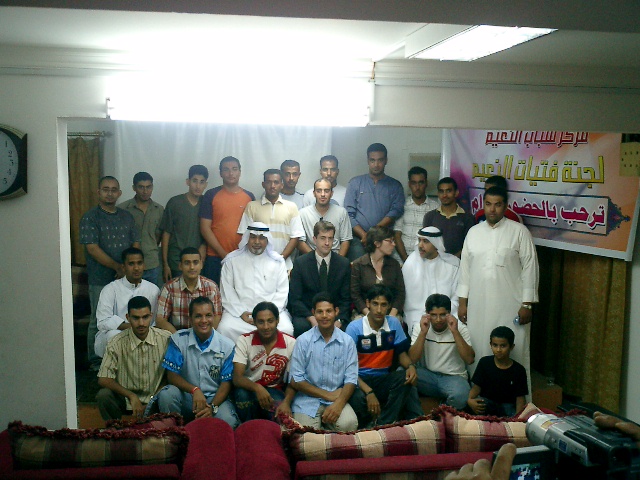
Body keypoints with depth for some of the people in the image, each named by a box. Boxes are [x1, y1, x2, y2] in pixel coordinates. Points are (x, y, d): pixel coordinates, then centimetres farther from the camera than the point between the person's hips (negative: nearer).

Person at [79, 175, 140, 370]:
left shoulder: (126, 217, 12)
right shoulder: (90, 218, -4)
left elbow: (135, 244, 11)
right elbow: (92, 248, -12)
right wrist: (118, 267, -15)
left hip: (126, 278, 5)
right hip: (100, 280, -4)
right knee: (98, 321, 3)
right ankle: (95, 361, 15)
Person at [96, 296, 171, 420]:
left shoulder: (166, 339, -7)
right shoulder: (116, 343, -8)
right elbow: (103, 379, -9)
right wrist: (132, 396, -20)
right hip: (127, 399, 0)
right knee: (103, 395, -28)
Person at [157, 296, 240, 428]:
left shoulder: (226, 346, -3)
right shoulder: (178, 339, -2)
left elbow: (226, 382, -3)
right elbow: (172, 375, -6)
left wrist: (212, 407, -21)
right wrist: (194, 390, -25)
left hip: (215, 398, -1)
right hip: (186, 397, 1)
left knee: (228, 421, -32)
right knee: (166, 394, -30)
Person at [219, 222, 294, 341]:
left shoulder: (277, 261, 11)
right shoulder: (232, 260, 10)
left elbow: (282, 292, 6)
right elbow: (227, 291, 5)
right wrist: (241, 312, -7)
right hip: (240, 311, 0)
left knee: (286, 330, -27)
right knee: (225, 329, -29)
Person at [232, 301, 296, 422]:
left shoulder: (291, 343, -7)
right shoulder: (244, 341, -8)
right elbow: (237, 378, -18)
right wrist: (257, 388, -38)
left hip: (275, 390, -1)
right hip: (249, 389, 1)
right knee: (242, 395, -34)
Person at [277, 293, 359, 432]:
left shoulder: (347, 341, 1)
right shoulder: (303, 340, -3)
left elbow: (351, 379, -3)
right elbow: (296, 380, -4)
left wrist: (338, 403, -21)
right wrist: (328, 395, -9)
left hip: (336, 397, 2)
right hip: (307, 399, -1)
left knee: (349, 425, -26)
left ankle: (327, 420, 7)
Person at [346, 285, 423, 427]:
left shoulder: (394, 324, 0)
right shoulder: (354, 328, -12)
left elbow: (401, 353, 10)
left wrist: (410, 366, -15)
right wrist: (369, 392, -25)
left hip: (385, 379, 4)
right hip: (360, 380, -4)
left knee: (406, 377, -27)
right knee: (358, 399, -37)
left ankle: (383, 424, -20)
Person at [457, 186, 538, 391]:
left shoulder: (519, 231, -1)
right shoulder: (473, 232, 10)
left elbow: (530, 268, -3)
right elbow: (465, 268, 12)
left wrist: (527, 304, -7)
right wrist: (462, 302, 8)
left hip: (511, 306, -3)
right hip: (478, 306, 3)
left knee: (513, 355, -1)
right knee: (479, 353, 6)